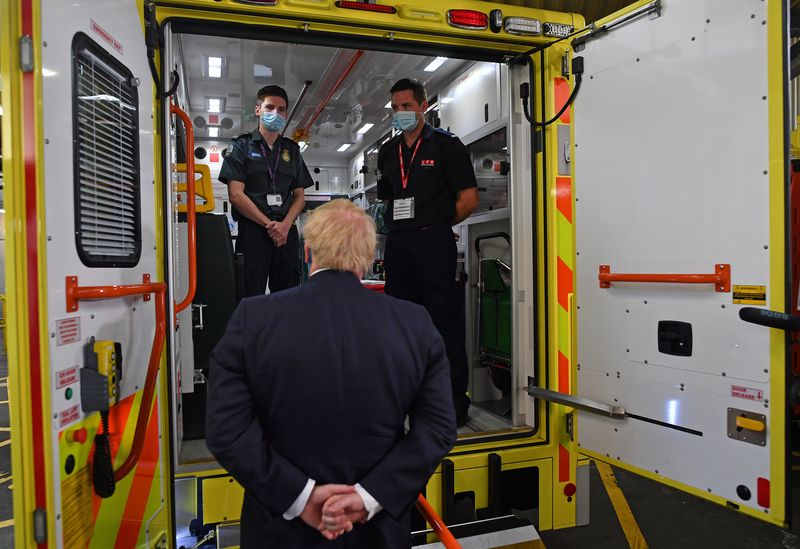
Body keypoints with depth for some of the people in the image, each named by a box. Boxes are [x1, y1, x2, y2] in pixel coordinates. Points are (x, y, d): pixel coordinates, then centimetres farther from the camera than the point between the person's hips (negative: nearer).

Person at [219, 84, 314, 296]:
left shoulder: (291, 150, 18)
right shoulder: (241, 146, 6)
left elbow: (300, 196, 13)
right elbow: (236, 194, -4)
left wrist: (285, 225, -6)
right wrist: (269, 224, -11)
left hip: (287, 233, 4)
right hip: (252, 231, -3)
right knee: (251, 297, -5)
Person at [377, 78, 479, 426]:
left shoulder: (446, 145, 0)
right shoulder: (388, 152, 18)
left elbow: (469, 199, -4)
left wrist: (435, 224, -1)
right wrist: (398, 227, 9)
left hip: (433, 241, -6)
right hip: (397, 243, 7)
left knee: (443, 320, -5)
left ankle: (455, 403, 4)